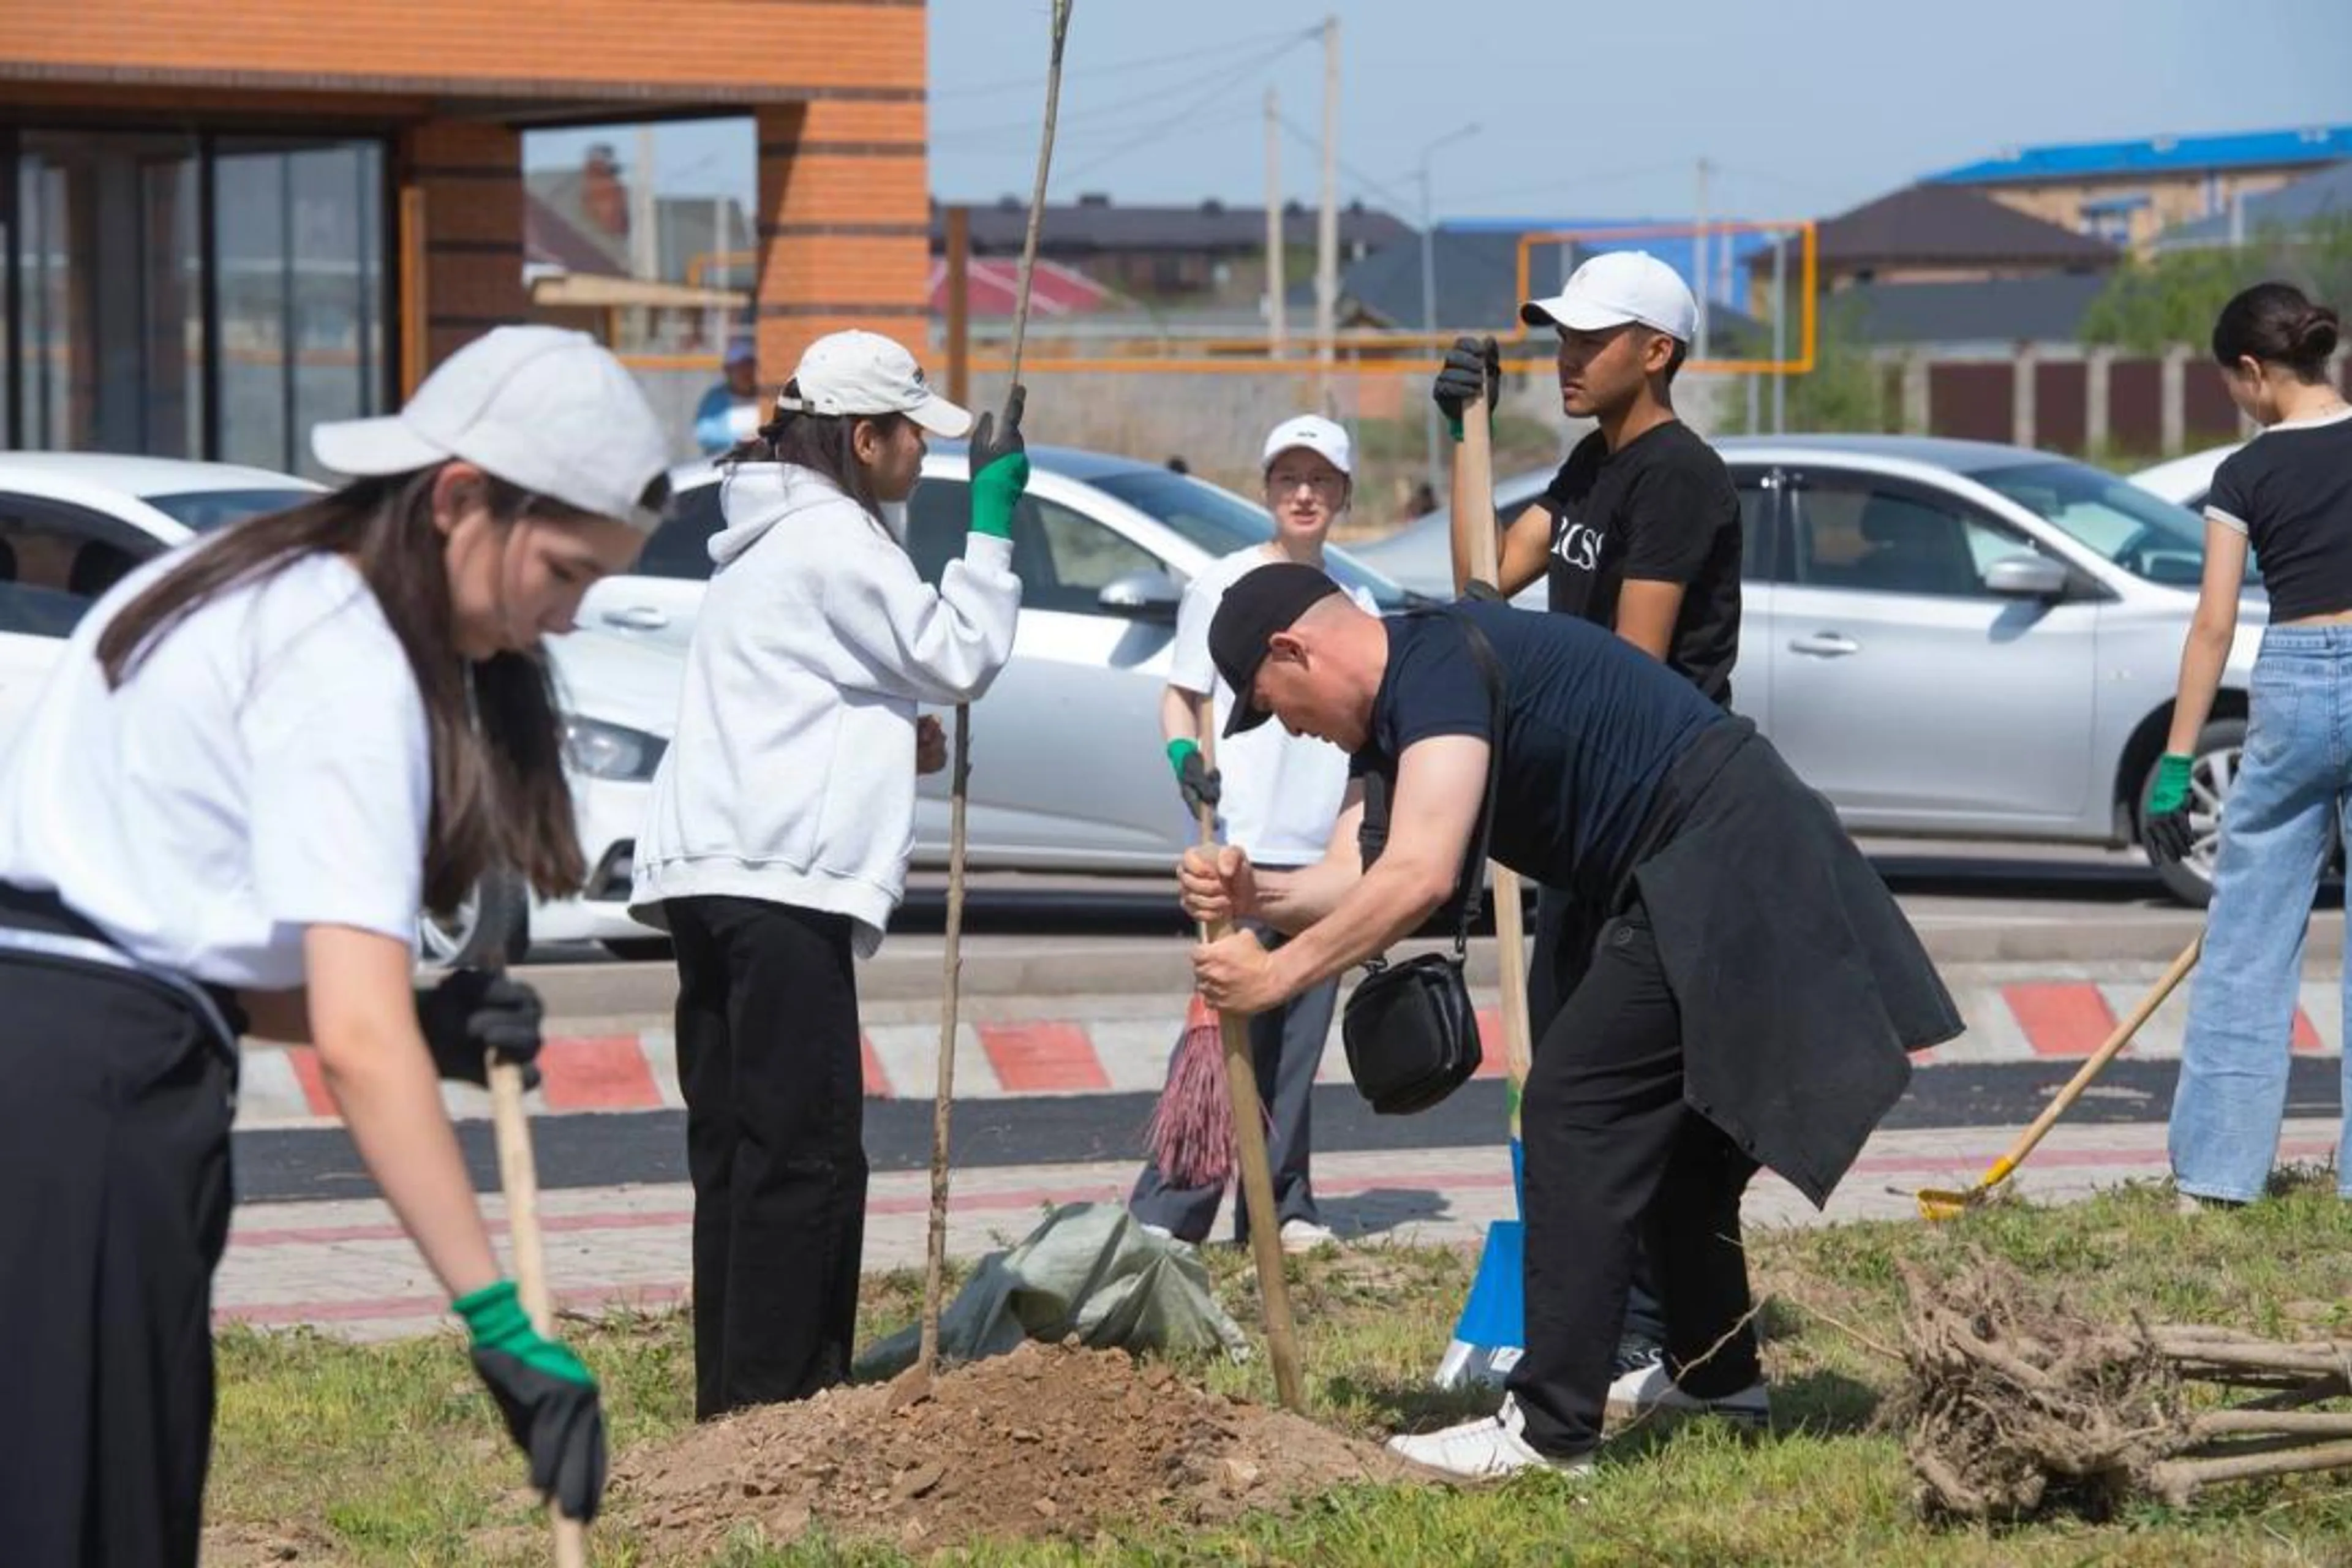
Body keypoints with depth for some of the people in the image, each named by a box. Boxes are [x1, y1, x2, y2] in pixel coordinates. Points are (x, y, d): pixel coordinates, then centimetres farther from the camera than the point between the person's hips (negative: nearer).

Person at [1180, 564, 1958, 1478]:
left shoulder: (1437, 667, -17)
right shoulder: (1390, 712, 15)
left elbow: (1418, 880, -27)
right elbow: (1350, 880, 6)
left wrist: (1277, 974, -23)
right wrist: (1254, 896, -14)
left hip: (1715, 872, -11)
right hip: (1752, 856, 11)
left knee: (1574, 1107, -11)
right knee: (1666, 1123, 22)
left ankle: (1551, 1429, -12)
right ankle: (1719, 1379, 35)